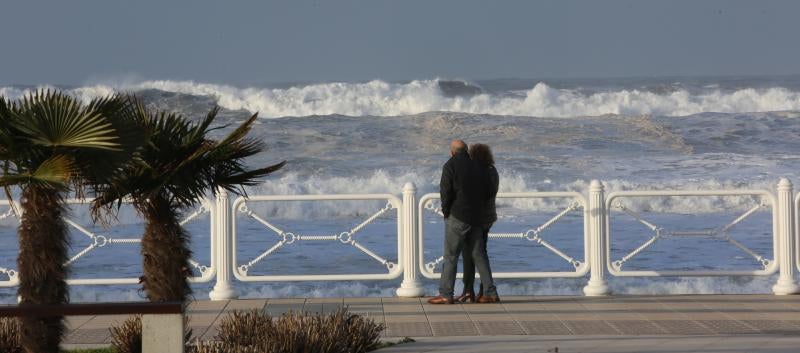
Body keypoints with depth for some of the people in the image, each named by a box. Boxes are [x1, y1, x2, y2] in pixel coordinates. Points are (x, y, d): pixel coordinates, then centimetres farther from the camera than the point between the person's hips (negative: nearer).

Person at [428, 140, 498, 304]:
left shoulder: (451, 165, -7)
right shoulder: (479, 166, 11)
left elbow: (446, 191, -14)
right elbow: (487, 192, 13)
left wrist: (446, 210, -1)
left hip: (457, 217, -6)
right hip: (476, 218, 6)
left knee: (450, 256, -2)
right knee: (479, 255, 10)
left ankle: (446, 294, -4)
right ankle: (491, 292, 9)